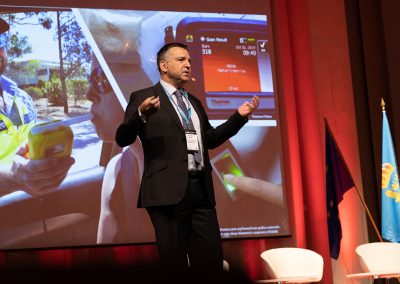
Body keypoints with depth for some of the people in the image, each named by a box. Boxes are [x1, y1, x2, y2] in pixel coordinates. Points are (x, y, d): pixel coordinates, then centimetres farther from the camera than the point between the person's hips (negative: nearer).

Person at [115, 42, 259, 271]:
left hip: (202, 190, 6)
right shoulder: (143, 97, 4)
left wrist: (240, 115, 20)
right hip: (169, 190, -6)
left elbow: (210, 139, 30)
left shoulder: (195, 102, 24)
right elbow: (123, 139, -5)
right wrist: (141, 114, -25)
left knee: (212, 261, 3)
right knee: (174, 262, -2)